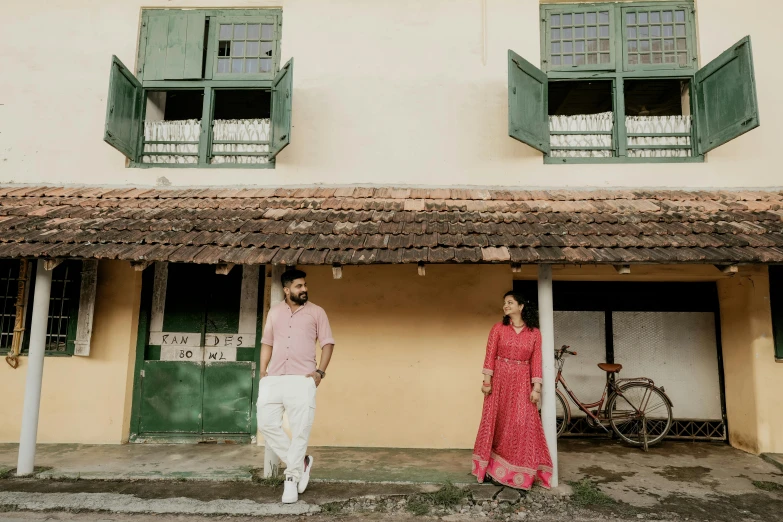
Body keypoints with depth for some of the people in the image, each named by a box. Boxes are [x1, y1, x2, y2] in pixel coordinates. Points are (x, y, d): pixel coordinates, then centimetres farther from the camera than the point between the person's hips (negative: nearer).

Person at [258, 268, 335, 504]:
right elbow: (267, 343, 17)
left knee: (300, 430, -4)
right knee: (267, 423, -2)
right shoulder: (274, 311, 15)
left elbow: (327, 343, 3)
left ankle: (291, 478, 11)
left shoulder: (316, 312, 5)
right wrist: (263, 371, 6)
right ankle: (300, 462, 15)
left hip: (302, 380, -3)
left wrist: (320, 371, -9)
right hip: (273, 379, 4)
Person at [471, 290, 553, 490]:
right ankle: (495, 466, 20)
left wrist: (536, 387, -5)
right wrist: (487, 380, -8)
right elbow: (490, 356, -3)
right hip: (499, 380, 0)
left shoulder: (534, 333, 2)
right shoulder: (498, 329, 0)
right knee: (497, 422, 6)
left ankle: (521, 470, 13)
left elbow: (536, 361, 0)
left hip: (522, 383, 0)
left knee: (523, 424, -2)